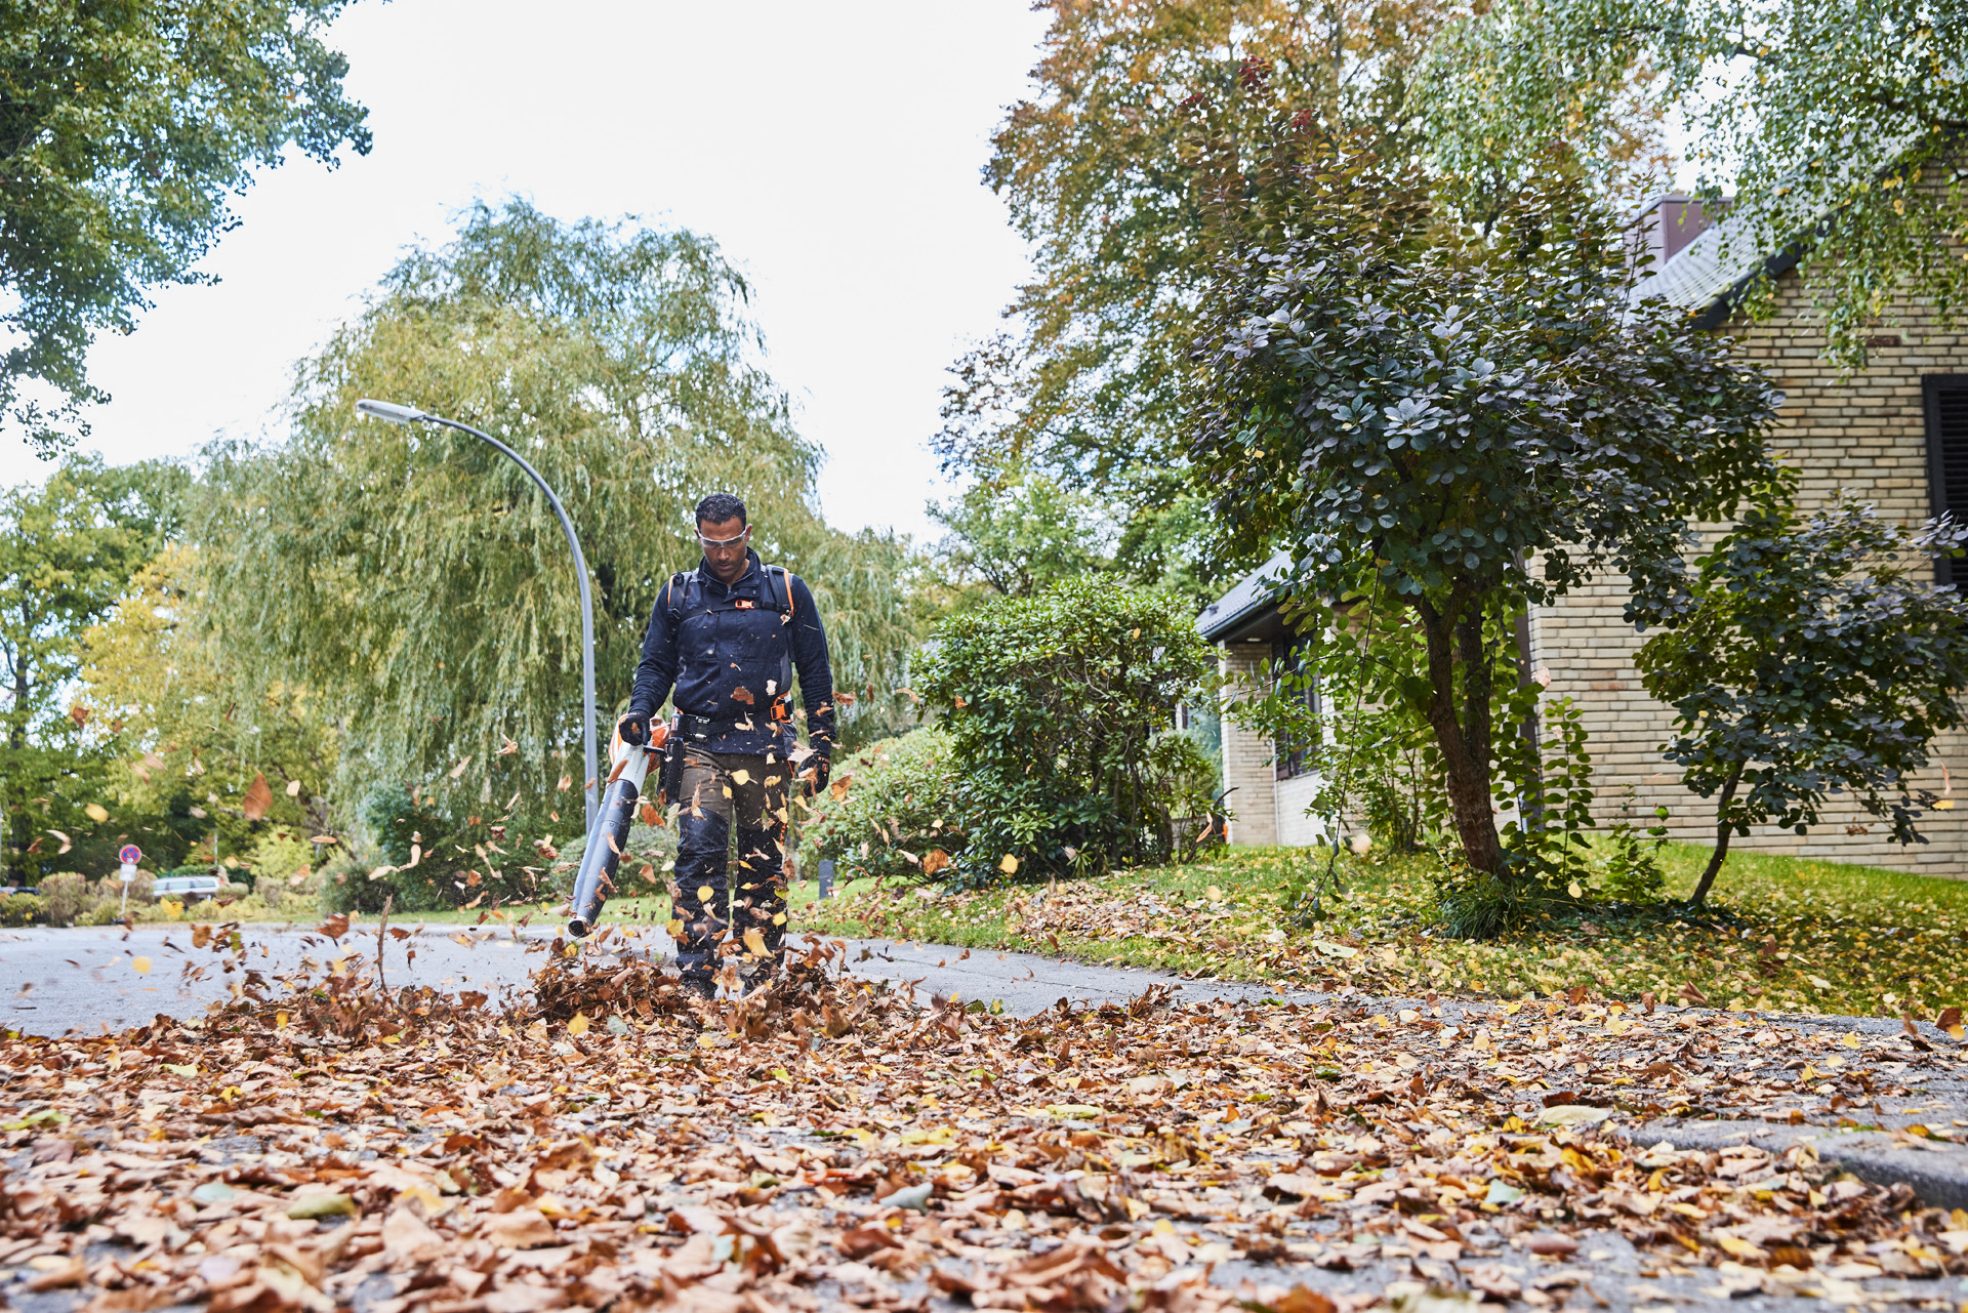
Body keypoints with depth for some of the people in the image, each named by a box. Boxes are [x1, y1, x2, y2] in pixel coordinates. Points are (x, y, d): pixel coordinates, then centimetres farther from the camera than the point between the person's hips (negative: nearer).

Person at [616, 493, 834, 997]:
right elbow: (656, 664, 17)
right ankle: (698, 980, -13)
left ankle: (763, 980, 11)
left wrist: (822, 742, 5)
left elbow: (815, 671, 10)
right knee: (699, 855, -13)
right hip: (700, 746, 0)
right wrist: (639, 711, -3)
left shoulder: (786, 590, 6)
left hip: (766, 748, 0)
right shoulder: (677, 594, 10)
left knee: (764, 863, 4)